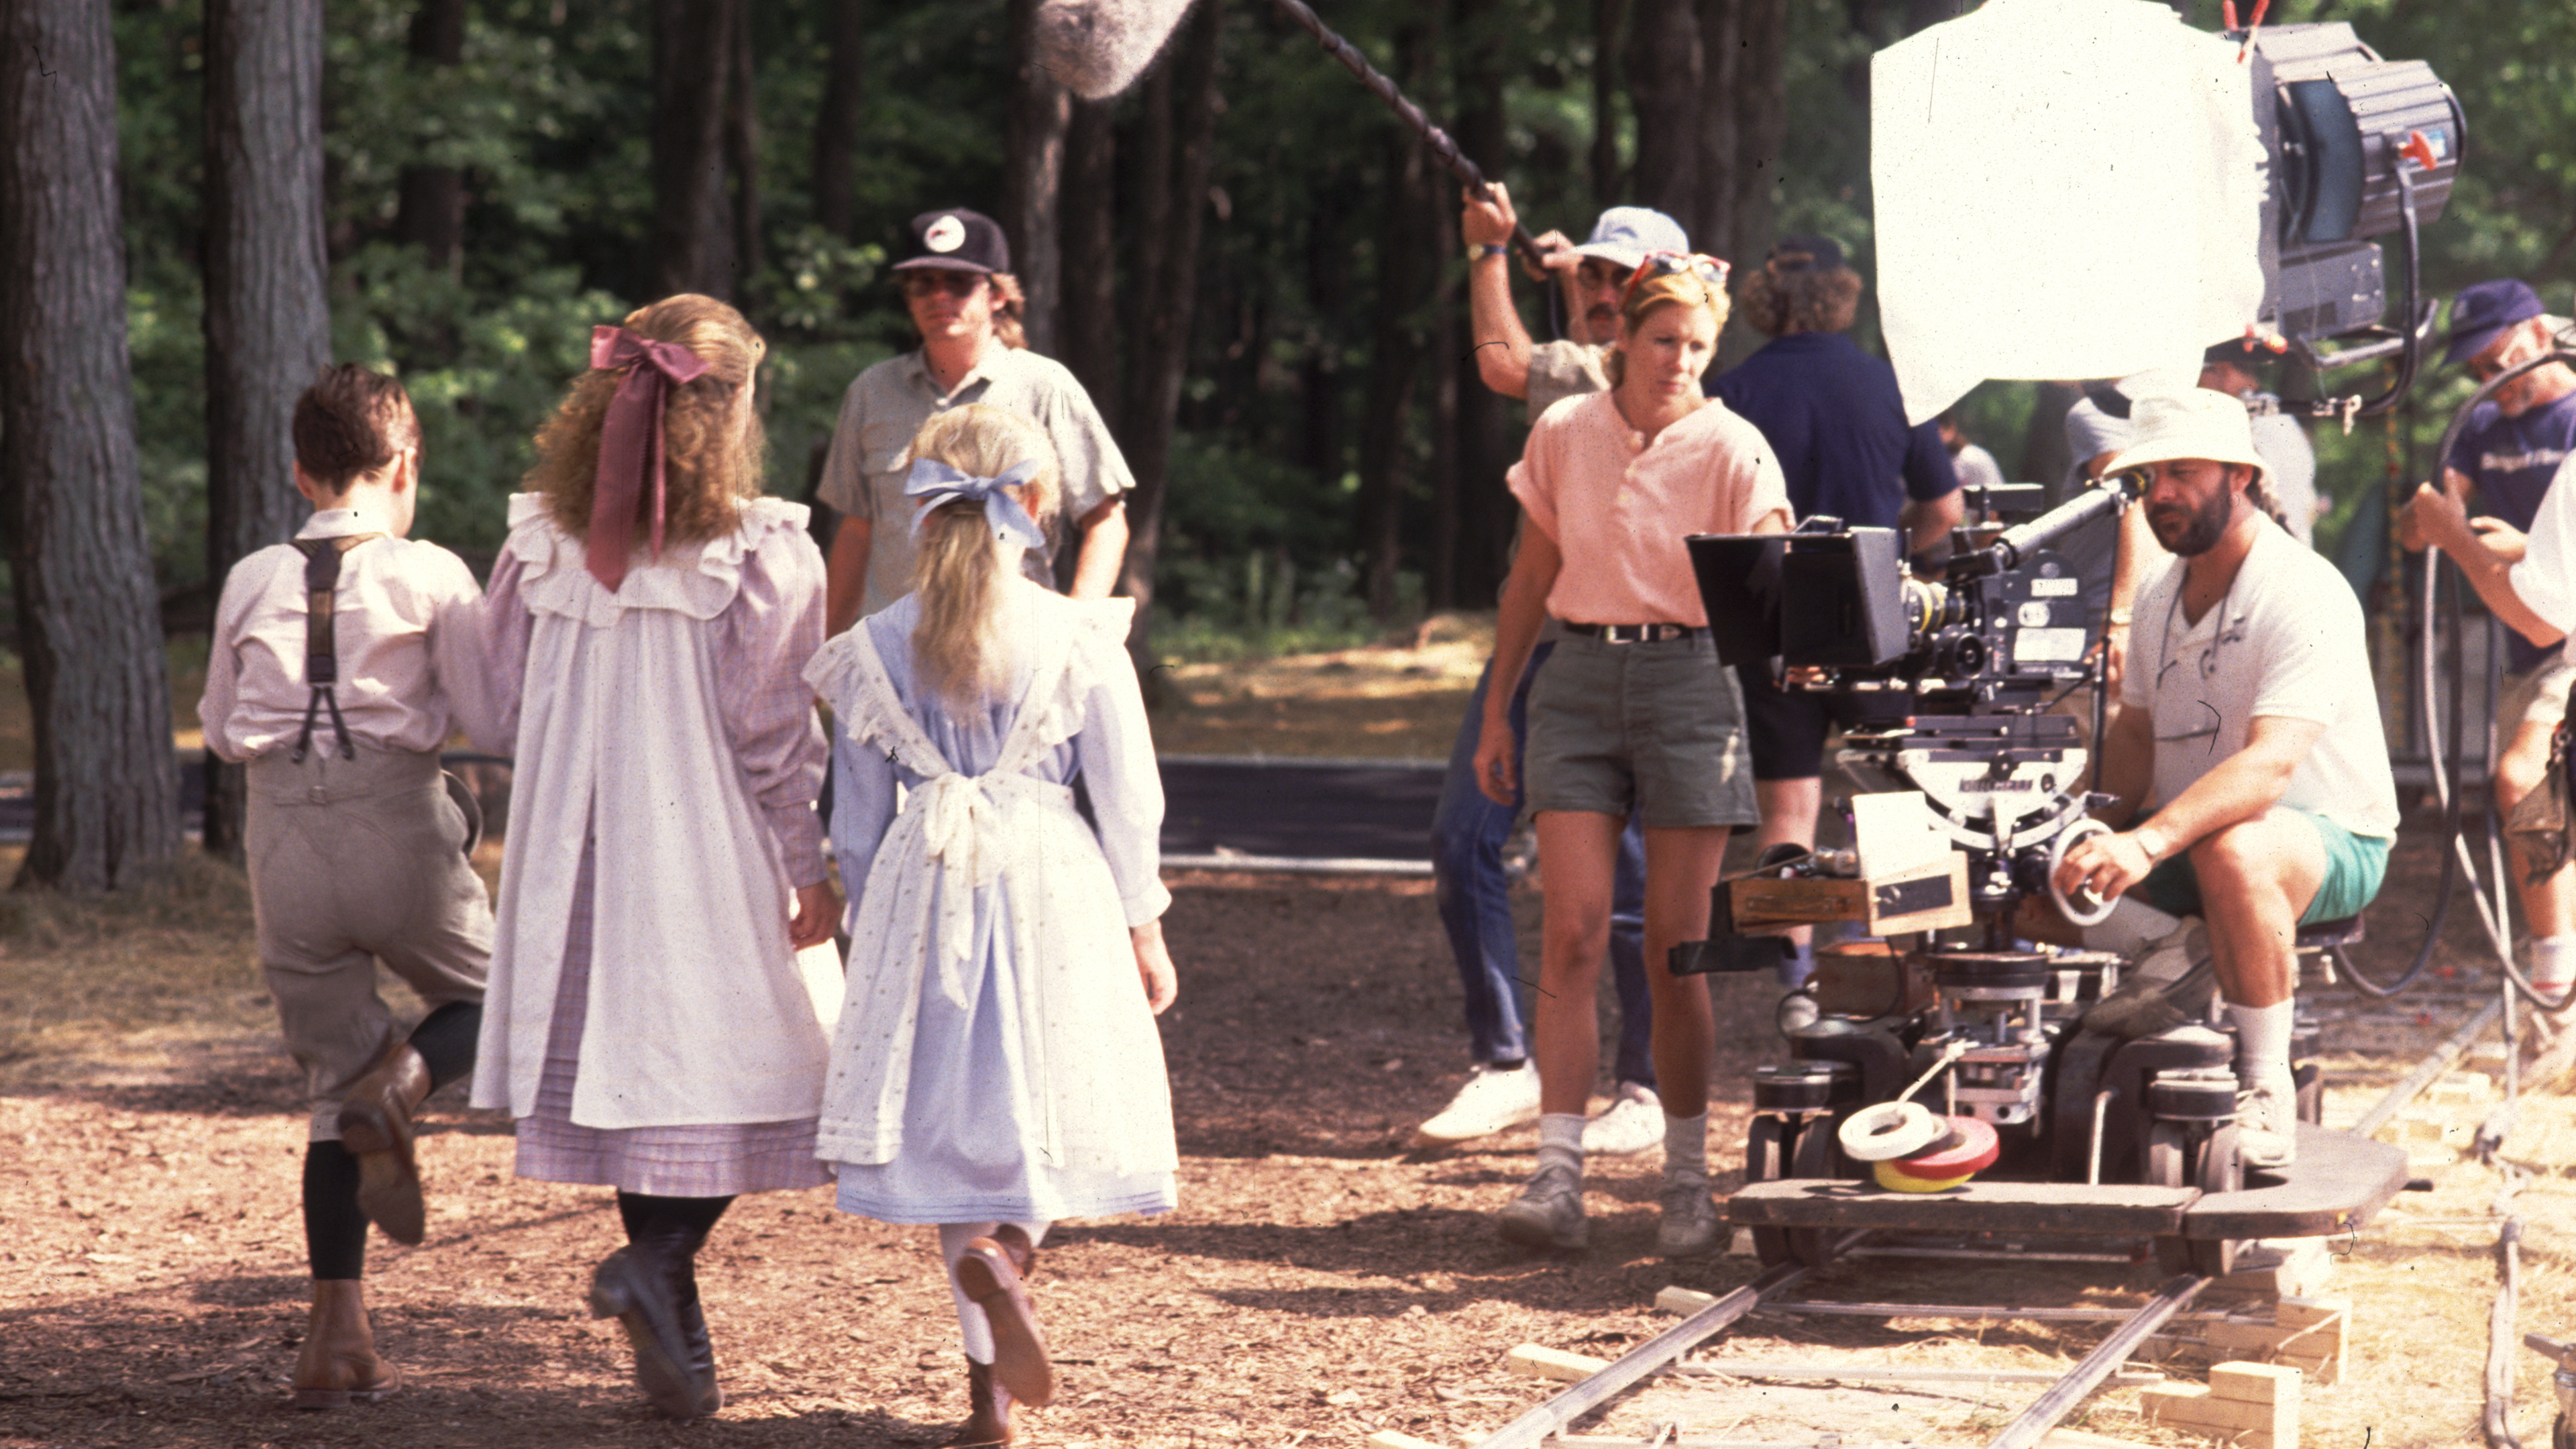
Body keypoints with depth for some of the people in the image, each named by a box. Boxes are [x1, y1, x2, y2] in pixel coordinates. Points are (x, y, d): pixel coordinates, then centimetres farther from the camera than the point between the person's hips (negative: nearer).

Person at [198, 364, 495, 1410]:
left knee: (330, 1081, 12)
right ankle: (403, 1080, -11)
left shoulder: (253, 581, 5)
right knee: (488, 998, 24)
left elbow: (219, 729, 13)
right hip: (399, 824, -3)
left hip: (284, 839, 3)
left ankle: (337, 1335, 4)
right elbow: (490, 716, -5)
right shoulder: (430, 575, -3)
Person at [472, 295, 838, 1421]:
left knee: (625, 1062, 13)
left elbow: (509, 699, 7)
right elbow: (775, 731, -11)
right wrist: (811, 866, -3)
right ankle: (661, 1257, -17)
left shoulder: (539, 544, 0)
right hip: (712, 851, -5)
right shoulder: (762, 555, -12)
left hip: (578, 848, 5)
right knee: (738, 1064, 6)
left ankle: (674, 1336, 17)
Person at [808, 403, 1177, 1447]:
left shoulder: (880, 647, 1)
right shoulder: (1078, 639, -4)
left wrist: (867, 923, 19)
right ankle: (1007, 1247, -24)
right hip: (1053, 888, -2)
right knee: (1047, 1106, 9)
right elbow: (1127, 796, 0)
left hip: (924, 890, 2)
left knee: (952, 1121, 8)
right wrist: (1143, 926, 10)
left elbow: (863, 812, 7)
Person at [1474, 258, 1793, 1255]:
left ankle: (1687, 1179, 13)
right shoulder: (1563, 435, 5)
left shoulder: (1731, 449, -4)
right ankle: (1558, 1175, -11)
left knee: (1676, 946, 0)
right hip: (1579, 678, 2)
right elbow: (1531, 580, 13)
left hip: (1689, 679, -2)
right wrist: (1496, 709, 13)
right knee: (1573, 931, -9)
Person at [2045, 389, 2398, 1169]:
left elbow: (2270, 763, -32)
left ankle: (2267, 1090, -29)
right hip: (2188, 834, 7)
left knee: (2230, 851, -42)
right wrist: (2095, 831, -7)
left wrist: (2148, 842, -46)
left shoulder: (2304, 593, -20)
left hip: (2331, 838, -7)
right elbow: (2134, 734, 15)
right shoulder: (2159, 591, 7)